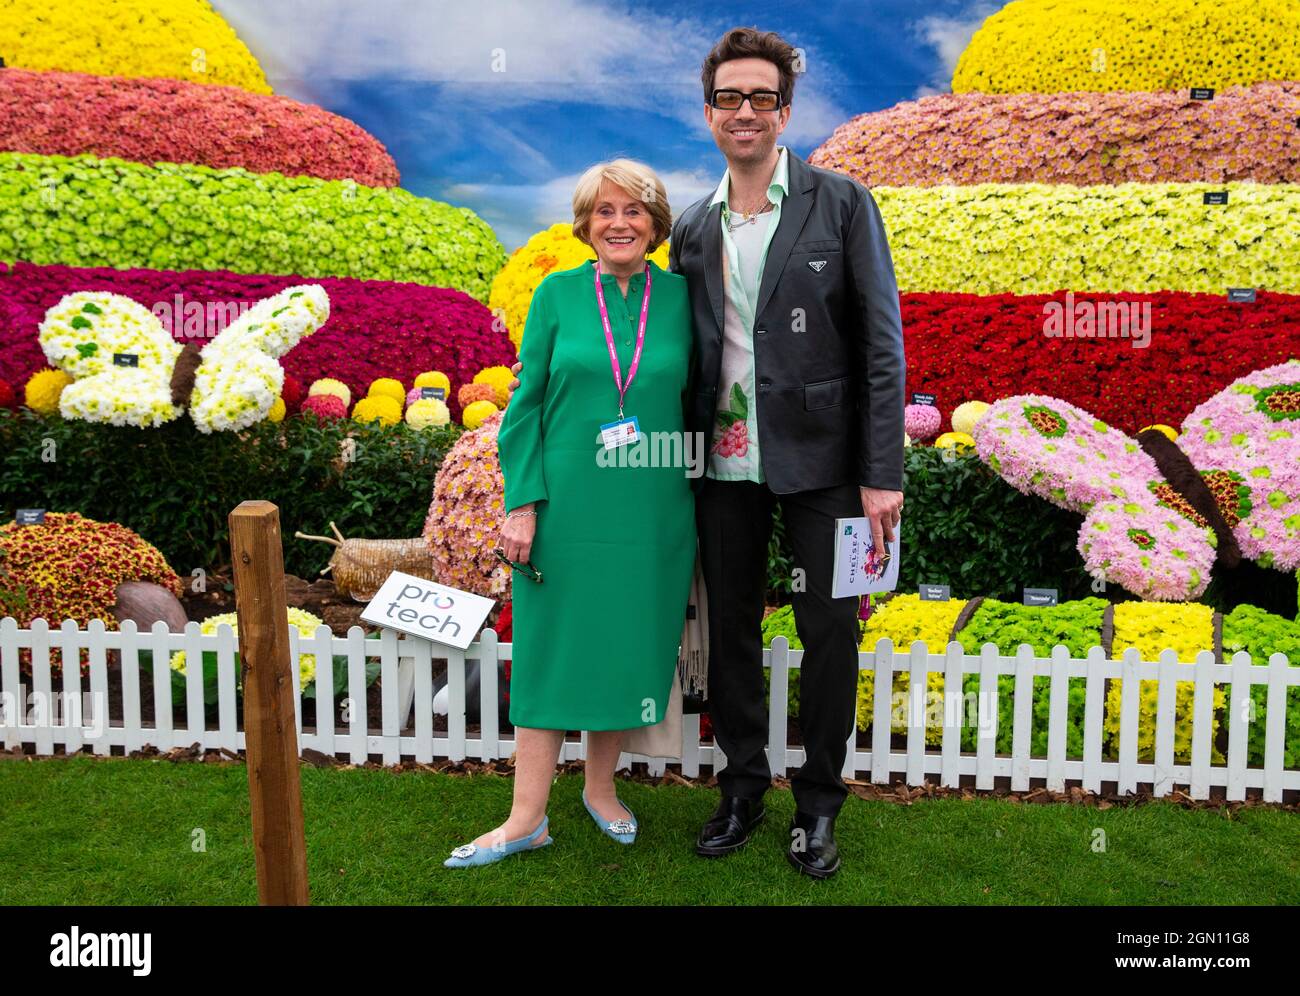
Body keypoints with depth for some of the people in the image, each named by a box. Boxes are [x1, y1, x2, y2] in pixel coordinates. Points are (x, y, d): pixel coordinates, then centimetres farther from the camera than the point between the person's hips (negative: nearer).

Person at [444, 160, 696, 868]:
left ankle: (600, 785, 32)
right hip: (566, 505, -1)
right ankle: (527, 817, 15)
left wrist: (697, 508, 4)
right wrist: (522, 502, -8)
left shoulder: (681, 297, 3)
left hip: (652, 511, 1)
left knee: (627, 645, 11)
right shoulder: (557, 293, 0)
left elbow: (695, 403, 7)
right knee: (553, 648, 5)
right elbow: (526, 403, 0)